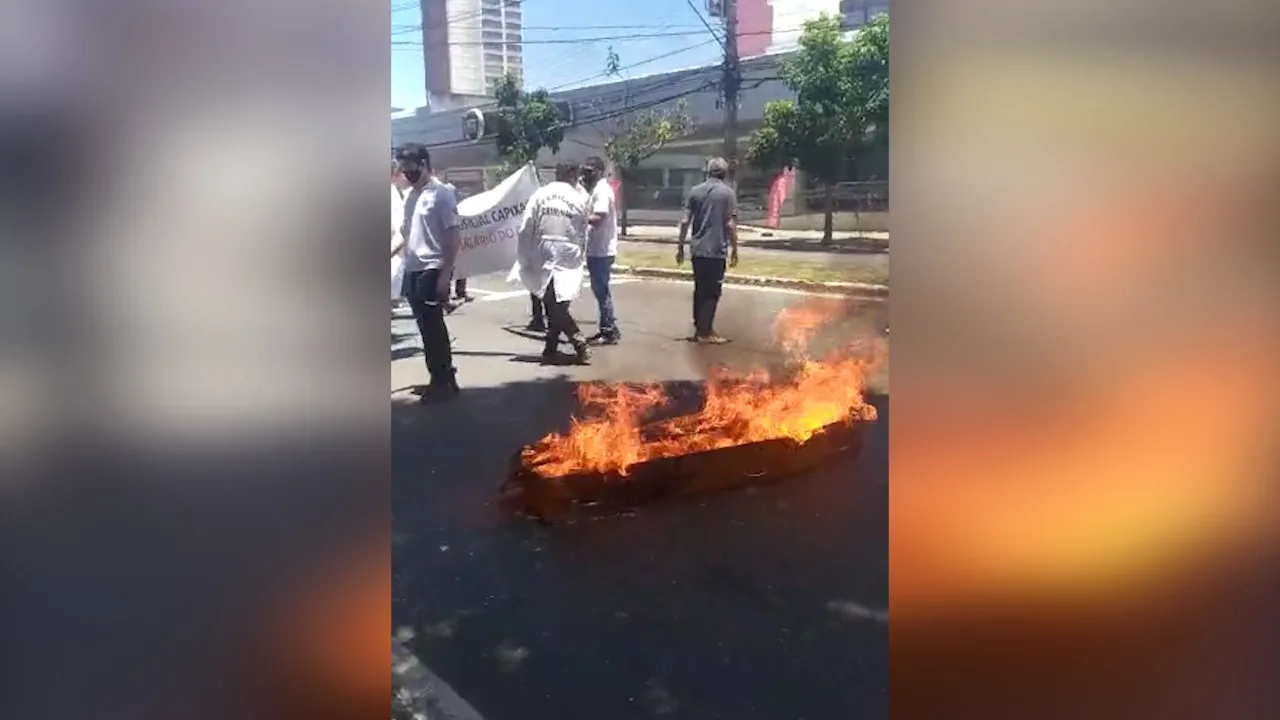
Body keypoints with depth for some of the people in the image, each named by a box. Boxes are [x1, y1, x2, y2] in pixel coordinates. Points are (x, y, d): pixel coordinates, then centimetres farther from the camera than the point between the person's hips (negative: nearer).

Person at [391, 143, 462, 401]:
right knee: (429, 327, 12)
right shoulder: (409, 194, 13)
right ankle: (443, 379, 22)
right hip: (411, 270, 7)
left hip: (432, 271, -7)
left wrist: (446, 274, -16)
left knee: (432, 327, -4)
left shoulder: (442, 193, -9)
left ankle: (443, 382, 7)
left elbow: (453, 236, -12)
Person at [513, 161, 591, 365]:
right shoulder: (580, 199, 4)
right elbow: (583, 235, 5)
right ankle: (551, 349, 12)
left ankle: (580, 345, 0)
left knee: (554, 308, 5)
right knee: (557, 307, 10)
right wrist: (581, 258, 16)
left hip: (543, 258, -1)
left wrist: (523, 259, 3)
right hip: (569, 259, 1)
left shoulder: (540, 194, 1)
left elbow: (526, 229, -3)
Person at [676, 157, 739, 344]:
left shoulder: (695, 191, 7)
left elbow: (685, 222, 4)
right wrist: (734, 250, -2)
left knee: (700, 289, 14)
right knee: (712, 292, 2)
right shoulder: (728, 192, -4)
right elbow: (731, 225, -10)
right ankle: (705, 332, 3)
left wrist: (680, 247, 11)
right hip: (716, 251, -4)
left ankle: (699, 328, 20)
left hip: (697, 250, 4)